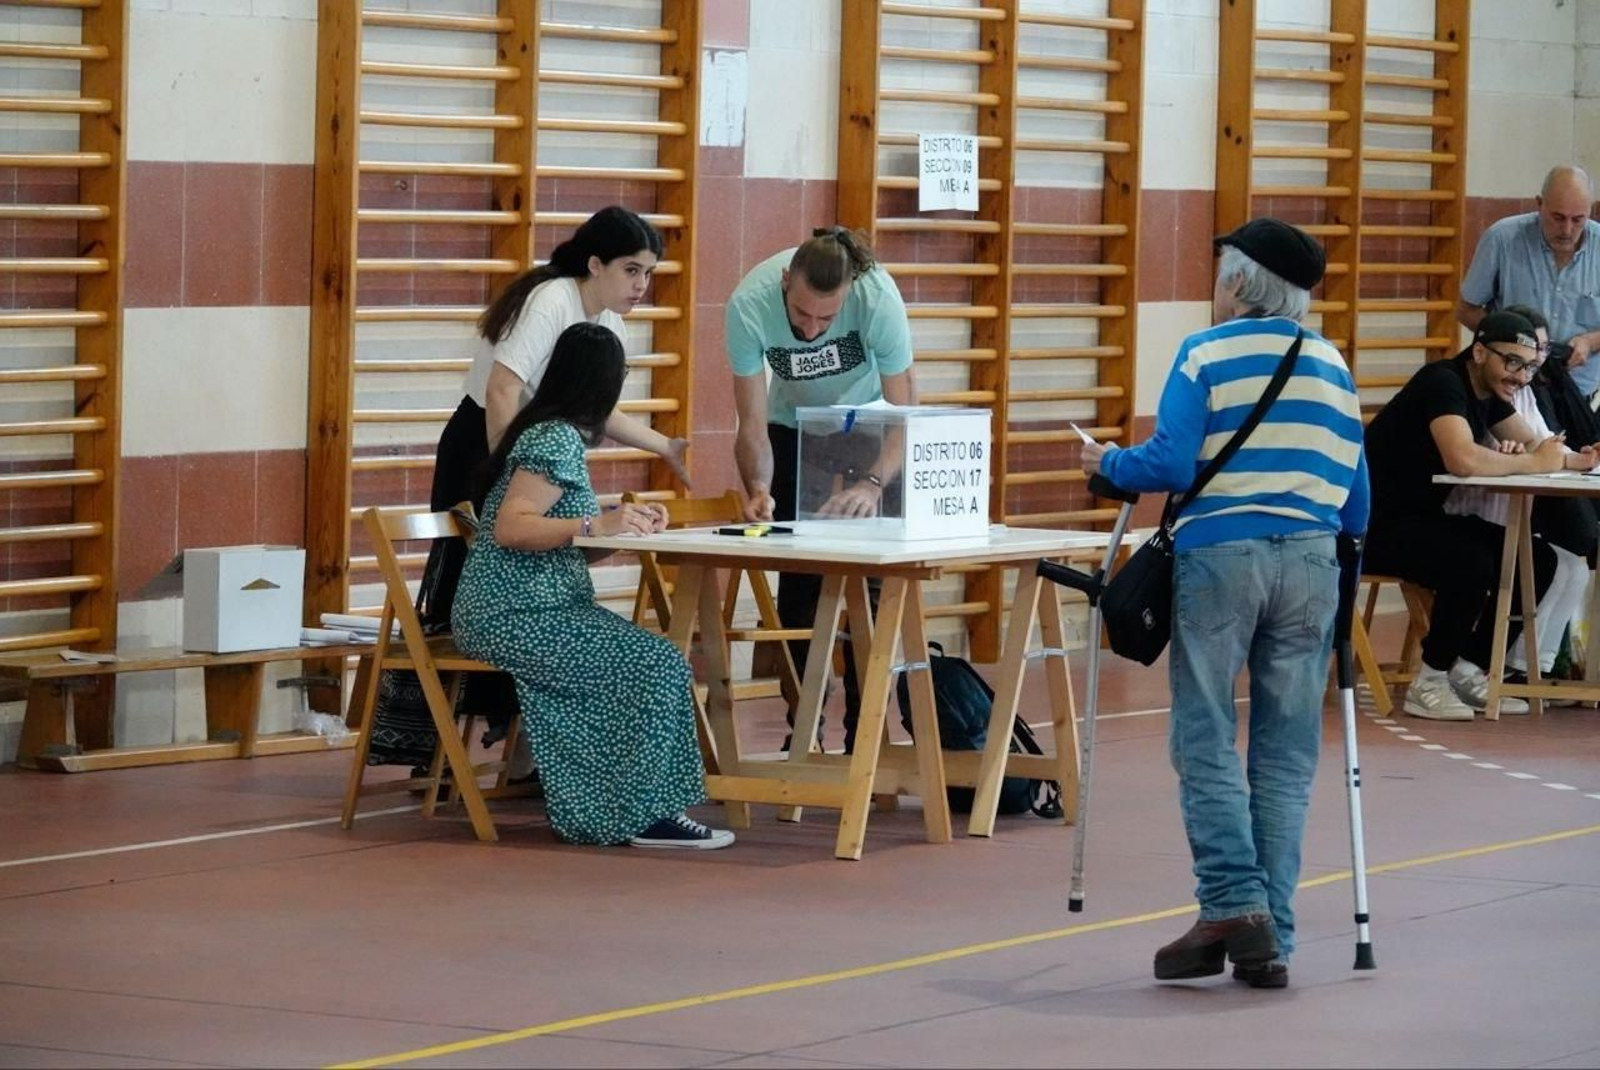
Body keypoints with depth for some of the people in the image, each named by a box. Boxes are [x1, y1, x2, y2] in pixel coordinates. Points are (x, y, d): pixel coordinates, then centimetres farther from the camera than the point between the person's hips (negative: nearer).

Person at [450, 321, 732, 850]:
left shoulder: (558, 433, 17)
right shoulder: (556, 439, -14)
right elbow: (510, 529, -23)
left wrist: (625, 522, 11)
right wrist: (597, 524, -29)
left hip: (535, 607, 10)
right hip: (515, 615, -10)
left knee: (657, 661, -3)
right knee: (658, 666, -18)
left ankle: (601, 808, -1)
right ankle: (646, 816, -11)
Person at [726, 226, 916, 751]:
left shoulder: (878, 298, -36)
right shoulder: (750, 305, -32)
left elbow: (902, 413, -31)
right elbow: (753, 423, -25)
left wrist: (873, 484, -47)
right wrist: (758, 488, -43)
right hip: (794, 426, 1)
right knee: (798, 580, -4)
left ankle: (865, 730, -5)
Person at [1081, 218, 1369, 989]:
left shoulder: (1206, 355, 1)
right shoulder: (1332, 366, 14)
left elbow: (1171, 464, -9)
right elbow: (1355, 494, 13)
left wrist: (1109, 463, 9)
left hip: (1219, 554, -4)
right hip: (1310, 560, 4)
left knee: (1206, 739, 2)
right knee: (1287, 753, 6)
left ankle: (1234, 905, -12)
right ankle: (1271, 939, 4)